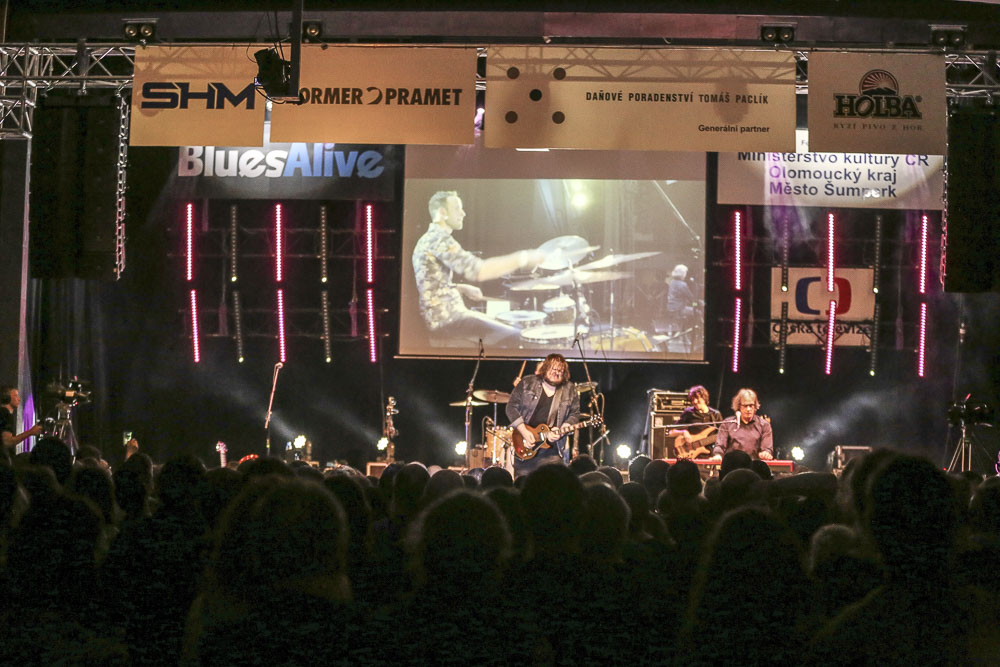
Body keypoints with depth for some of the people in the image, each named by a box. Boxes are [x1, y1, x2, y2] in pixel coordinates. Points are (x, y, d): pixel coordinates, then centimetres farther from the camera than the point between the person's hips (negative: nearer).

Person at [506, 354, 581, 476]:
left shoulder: (570, 390, 5)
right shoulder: (527, 383, 1)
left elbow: (574, 414, 7)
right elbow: (511, 406, -1)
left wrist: (561, 431, -12)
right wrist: (524, 431, -10)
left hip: (551, 449, 0)